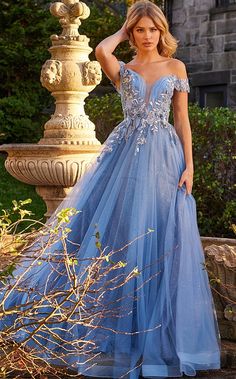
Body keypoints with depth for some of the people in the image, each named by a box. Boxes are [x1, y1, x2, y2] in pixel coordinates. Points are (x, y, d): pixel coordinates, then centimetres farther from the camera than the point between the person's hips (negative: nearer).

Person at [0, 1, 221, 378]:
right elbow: (101, 50, -14)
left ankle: (156, 331, 11)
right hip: (126, 156, 0)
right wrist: (123, 32, 5)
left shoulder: (175, 67, 9)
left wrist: (189, 165, -2)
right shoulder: (123, 70, 9)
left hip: (164, 159, 0)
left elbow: (182, 119, 6)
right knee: (112, 232, -2)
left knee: (161, 242, 1)